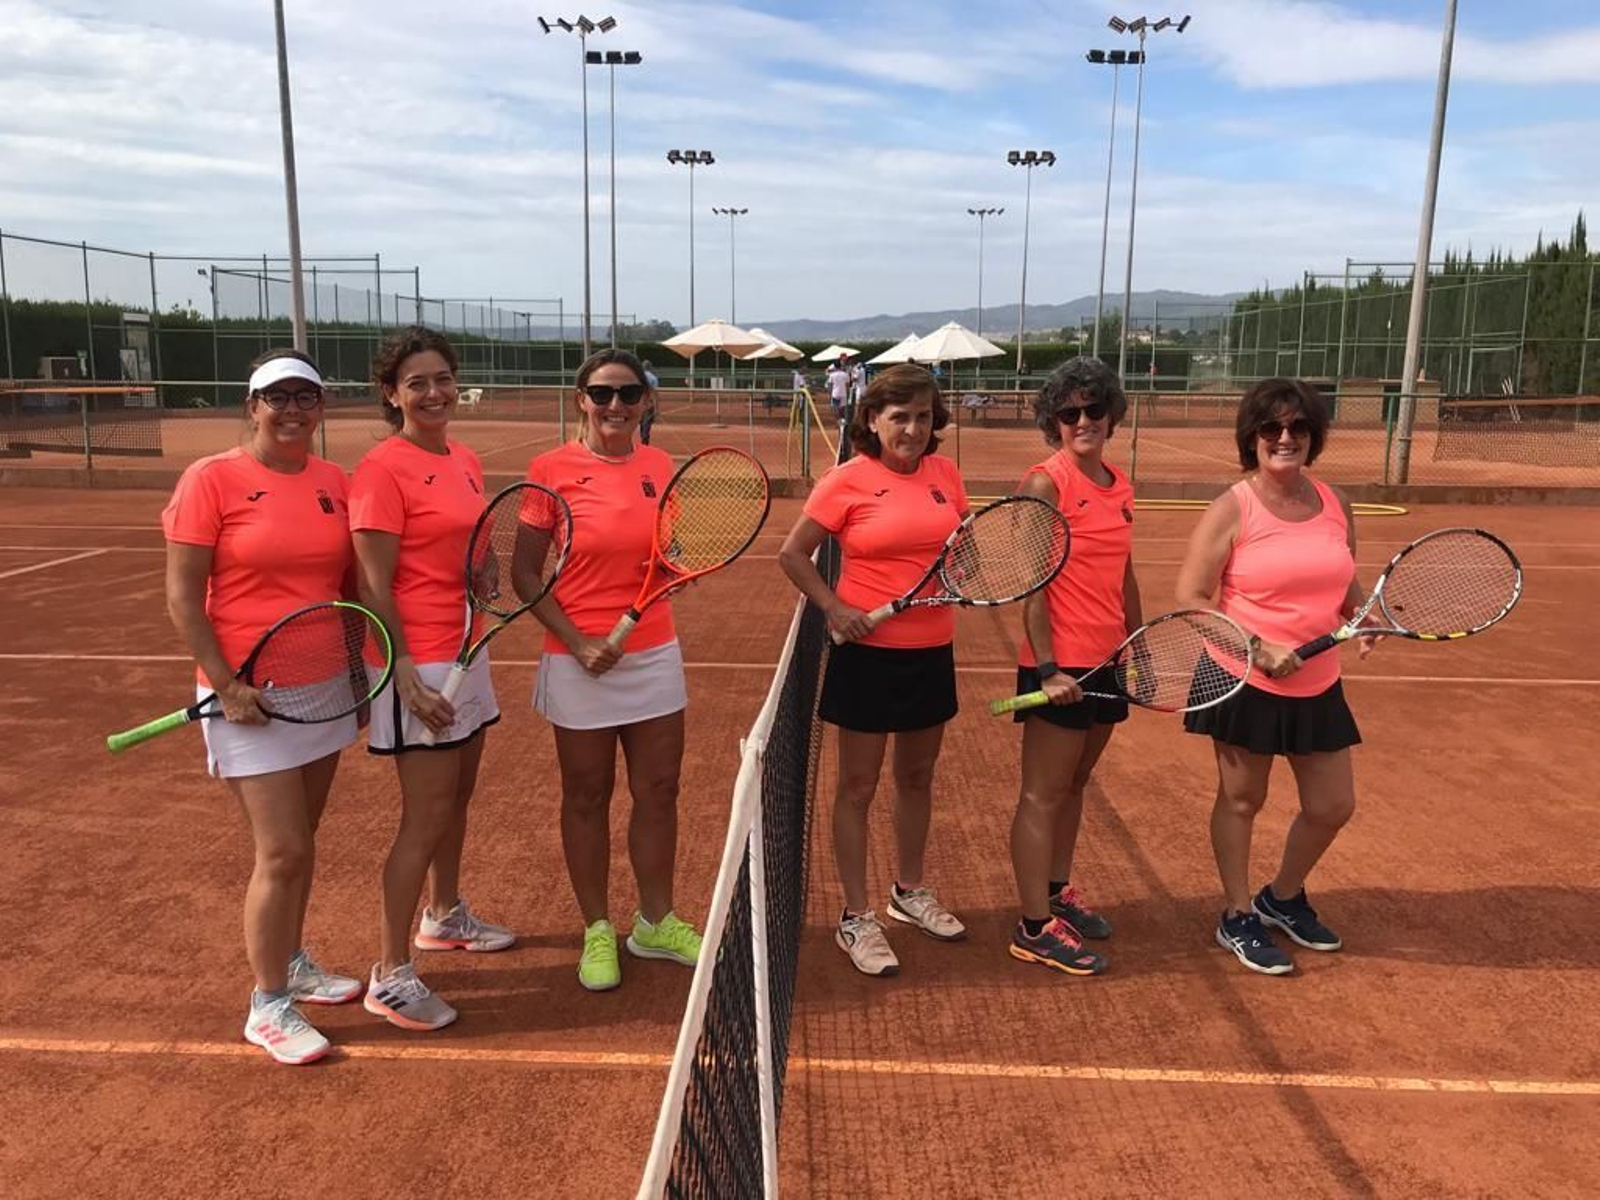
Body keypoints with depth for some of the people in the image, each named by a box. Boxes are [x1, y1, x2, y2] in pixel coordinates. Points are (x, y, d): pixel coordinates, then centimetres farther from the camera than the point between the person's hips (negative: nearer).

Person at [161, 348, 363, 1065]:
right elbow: (183, 597, -10)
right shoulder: (211, 479, -9)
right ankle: (267, 1005, 14)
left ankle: (291, 961, 35)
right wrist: (226, 685, -15)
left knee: (298, 840, 16)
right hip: (251, 696, -5)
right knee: (283, 852, -3)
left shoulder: (333, 482, 5)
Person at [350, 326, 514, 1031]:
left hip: (468, 653, 8)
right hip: (421, 665, -8)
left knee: (457, 796, 21)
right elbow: (374, 586, -17)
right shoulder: (383, 469, -14)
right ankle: (391, 976, 11)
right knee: (425, 820, -3)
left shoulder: (466, 462, 9)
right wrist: (407, 677, -21)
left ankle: (444, 917, 42)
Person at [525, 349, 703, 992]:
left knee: (658, 792, 11)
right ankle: (598, 932, 27)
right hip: (579, 661, -4)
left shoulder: (658, 465, 3)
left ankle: (656, 923, 30)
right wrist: (579, 645, -16)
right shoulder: (551, 469, -9)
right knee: (587, 798, 10)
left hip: (655, 655, 4)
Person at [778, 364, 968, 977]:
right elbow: (792, 554, -4)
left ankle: (910, 891, 39)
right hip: (869, 652, -5)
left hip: (931, 650, 5)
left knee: (917, 777, 19)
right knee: (858, 787, 6)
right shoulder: (847, 481, -11)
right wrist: (834, 608, -15)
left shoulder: (944, 474, 3)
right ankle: (856, 918, 20)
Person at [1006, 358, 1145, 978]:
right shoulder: (1046, 483, -13)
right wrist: (1047, 667, -21)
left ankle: (1057, 891, 36)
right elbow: (1030, 583, -17)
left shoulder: (1120, 486, 10)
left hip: (1107, 661, 8)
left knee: (1074, 784, 20)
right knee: (1043, 796, 1)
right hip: (1060, 665, -8)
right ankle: (1035, 928, 10)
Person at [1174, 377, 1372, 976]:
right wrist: (1258, 649, -20)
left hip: (1317, 688, 5)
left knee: (1332, 806, 13)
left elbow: (1345, 584, 18)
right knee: (1240, 800, 10)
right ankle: (1238, 918, 30)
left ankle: (1283, 898, 40)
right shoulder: (1232, 509, -12)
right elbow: (1190, 600, -14)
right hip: (1245, 686, -5)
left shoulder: (1336, 504, 3)